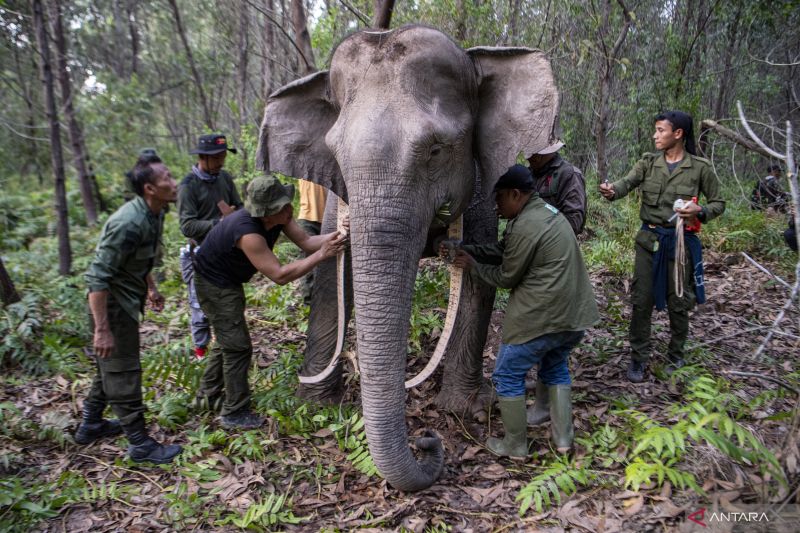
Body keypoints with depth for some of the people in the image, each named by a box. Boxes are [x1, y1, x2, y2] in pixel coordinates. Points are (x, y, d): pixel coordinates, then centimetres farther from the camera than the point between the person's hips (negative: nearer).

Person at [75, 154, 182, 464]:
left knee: (110, 367, 22)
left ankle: (90, 425, 39)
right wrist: (102, 330, -28)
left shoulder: (154, 213, -1)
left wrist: (150, 288, 24)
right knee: (123, 374, 1)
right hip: (112, 304, -10)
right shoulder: (128, 224, -30)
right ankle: (140, 444, 13)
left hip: (127, 300, 10)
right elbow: (97, 277, -29)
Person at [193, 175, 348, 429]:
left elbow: (305, 241, -14)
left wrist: (334, 236, -31)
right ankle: (234, 413, 7)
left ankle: (209, 393, 40)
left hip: (228, 281, 10)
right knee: (238, 346, -6)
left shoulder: (279, 216, -14)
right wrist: (321, 255, -38)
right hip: (214, 284, -9)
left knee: (229, 339, 22)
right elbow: (280, 275, -37)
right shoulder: (248, 232, -38)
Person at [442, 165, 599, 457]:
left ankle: (515, 445, 20)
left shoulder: (526, 226, -19)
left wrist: (472, 266, 6)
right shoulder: (547, 211, 13)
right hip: (574, 313, 10)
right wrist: (462, 249, 10)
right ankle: (563, 438, 28)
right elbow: (501, 250, 15)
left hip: (540, 317, -10)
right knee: (556, 368, 27)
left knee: (508, 376, 8)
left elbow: (506, 277, -8)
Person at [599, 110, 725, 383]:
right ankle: (638, 358, 17)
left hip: (680, 240, -2)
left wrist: (700, 212, -17)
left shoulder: (699, 167, -4)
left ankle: (676, 358, 28)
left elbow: (718, 203, 4)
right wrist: (612, 191, -40)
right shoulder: (648, 162, 1)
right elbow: (627, 182, -17)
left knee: (678, 303, 8)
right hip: (649, 238, 2)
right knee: (641, 300, 4)